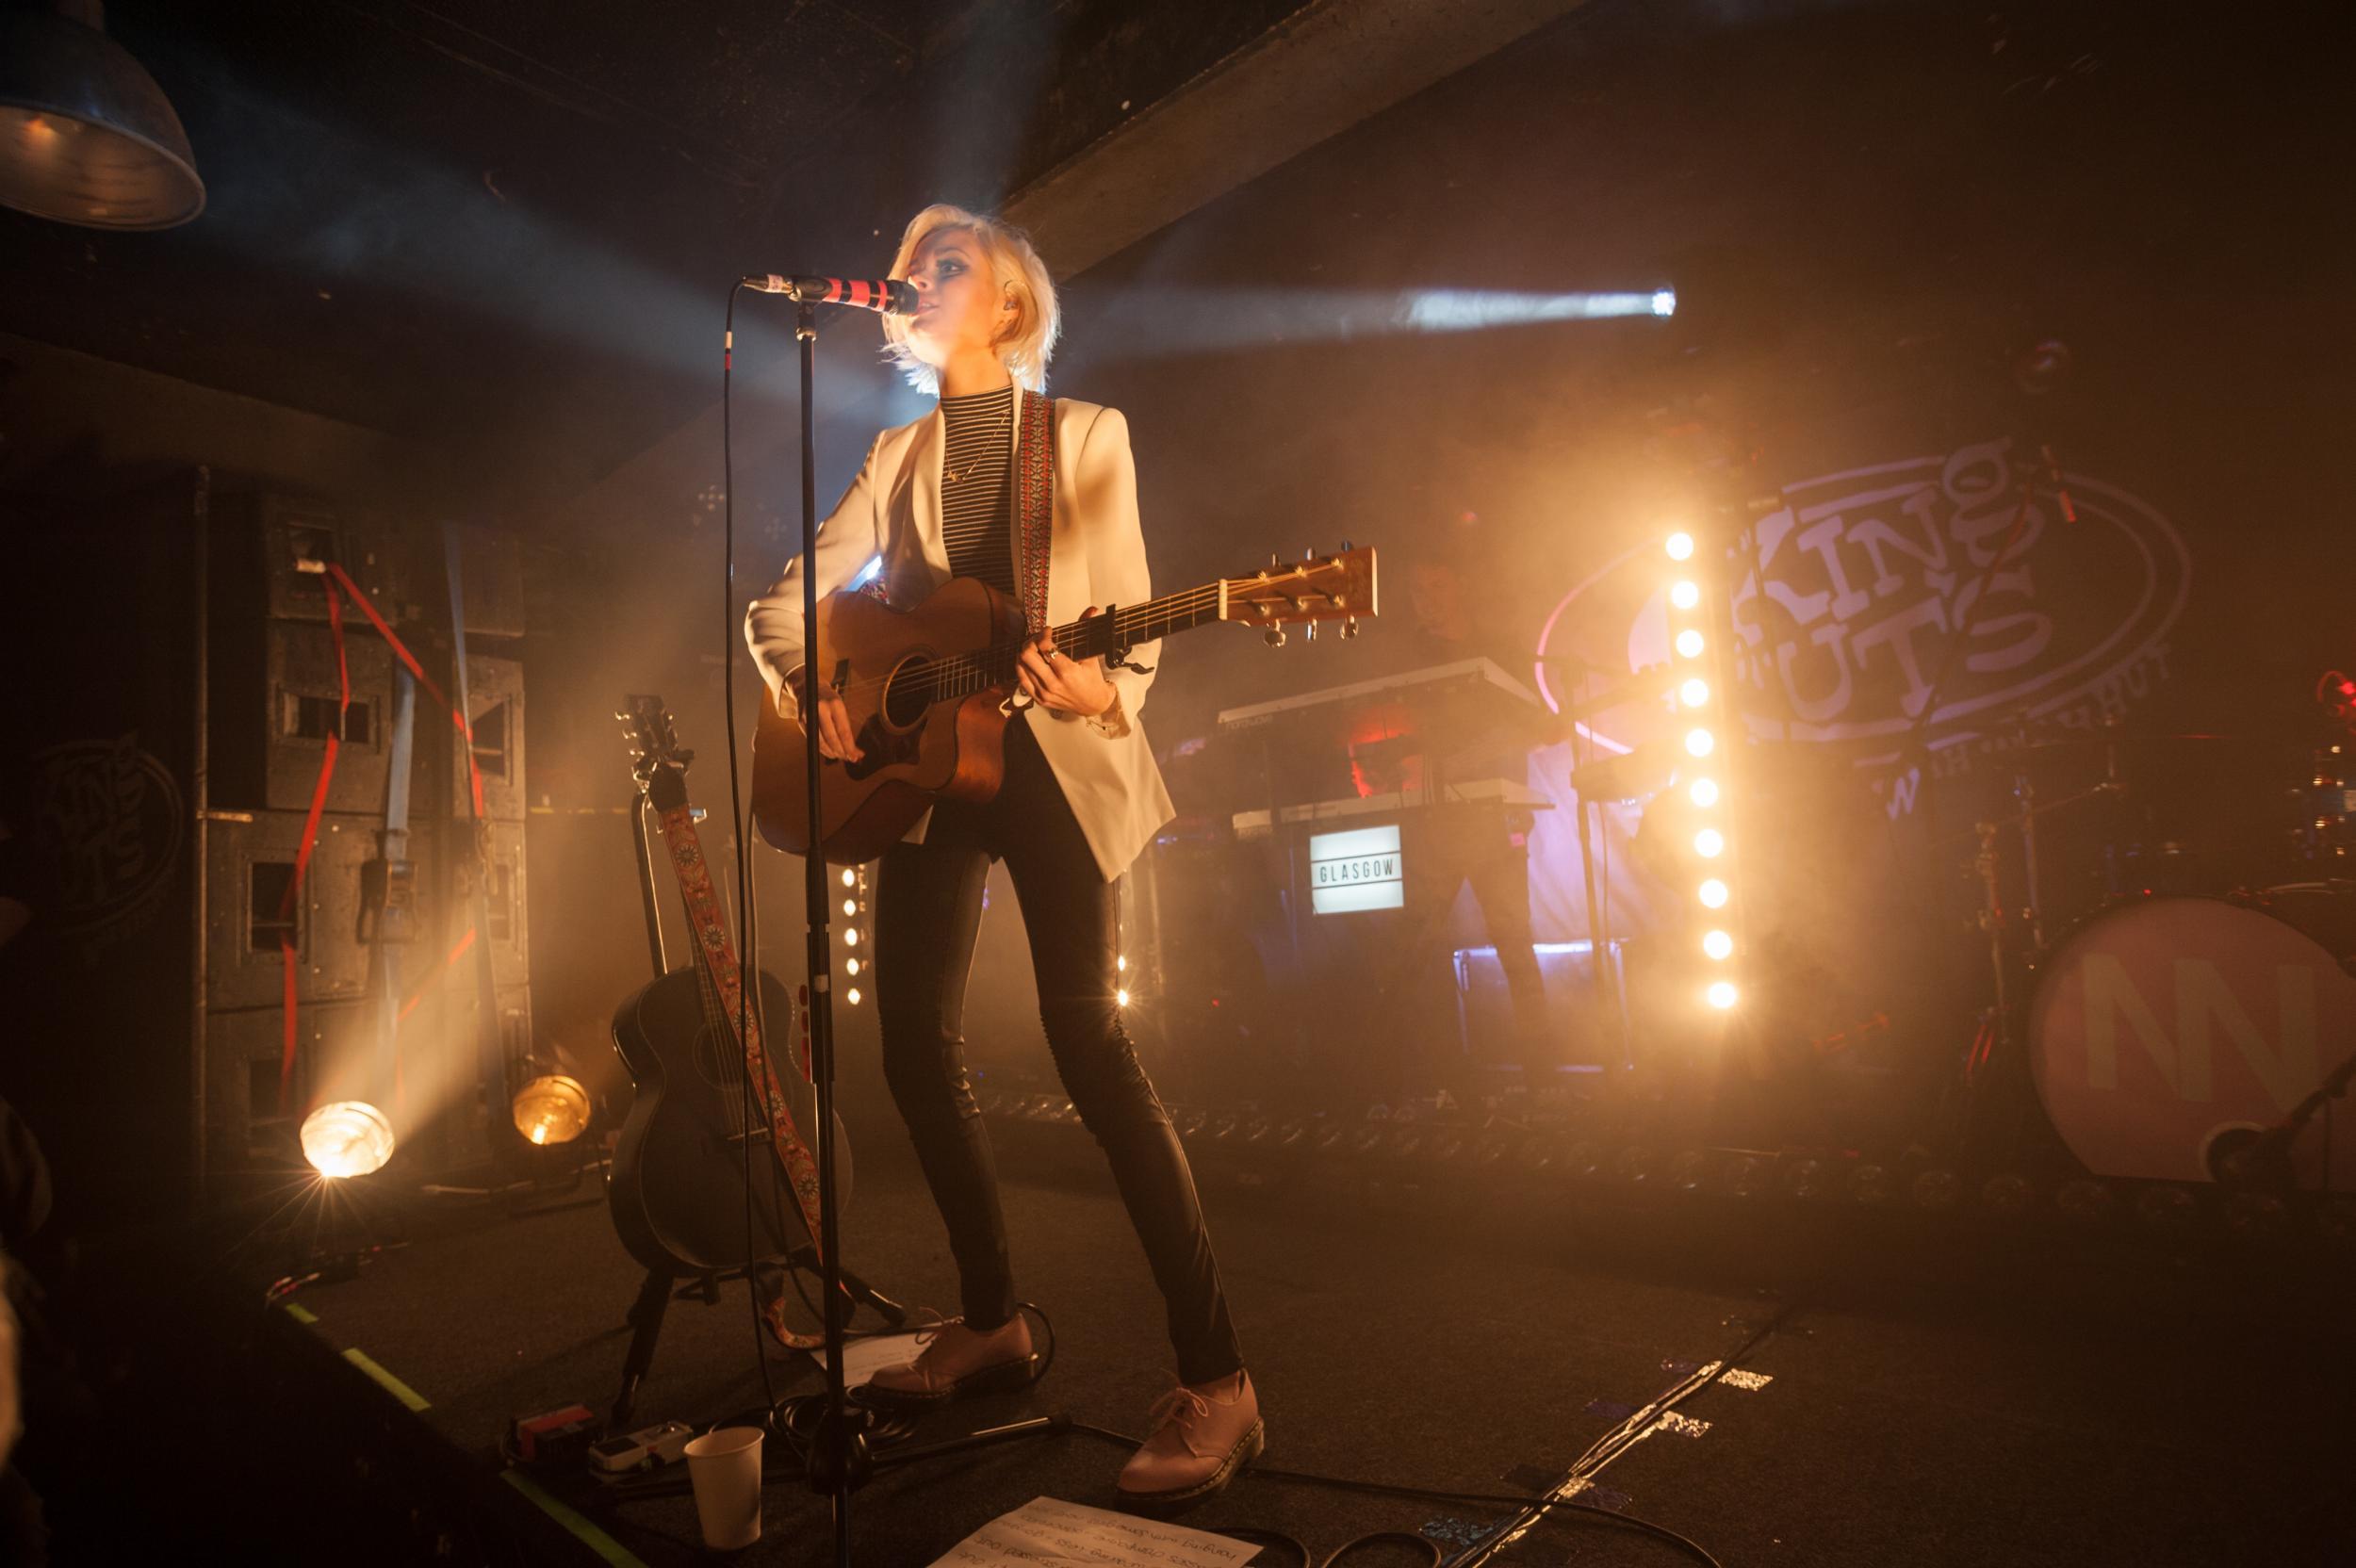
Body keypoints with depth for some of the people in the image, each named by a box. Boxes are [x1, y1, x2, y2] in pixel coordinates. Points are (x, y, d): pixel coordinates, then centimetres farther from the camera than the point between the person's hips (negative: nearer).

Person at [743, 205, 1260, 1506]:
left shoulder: (1086, 435, 5)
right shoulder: (897, 458, 17)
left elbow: (1130, 619, -3)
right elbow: (786, 598, 14)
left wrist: (1102, 693, -25)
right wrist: (799, 680, -7)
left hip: (1052, 761, -5)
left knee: (1084, 1031, -18)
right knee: (915, 1044, 3)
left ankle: (1214, 1381, -12)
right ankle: (990, 1323, 20)